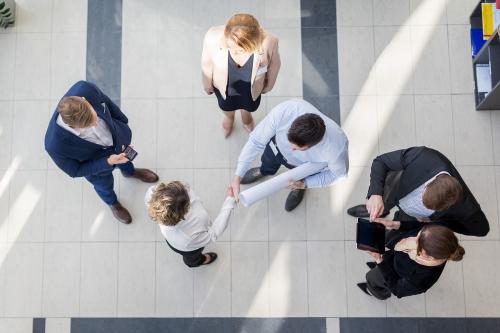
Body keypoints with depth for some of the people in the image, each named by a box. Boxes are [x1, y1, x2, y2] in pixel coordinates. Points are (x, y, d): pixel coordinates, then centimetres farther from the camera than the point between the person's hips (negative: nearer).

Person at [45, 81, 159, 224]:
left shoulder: (84, 89, -40)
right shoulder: (55, 145, -45)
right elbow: (75, 171, -23)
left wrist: (123, 123, 2)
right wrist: (107, 163, -34)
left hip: (118, 137, 3)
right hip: (97, 164, -2)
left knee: (125, 157, 37)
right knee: (104, 186, 32)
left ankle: (129, 172, 75)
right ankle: (113, 203, 68)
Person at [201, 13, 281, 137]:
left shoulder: (268, 42, -42)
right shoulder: (213, 37, -42)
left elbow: (274, 64, -16)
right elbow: (207, 63, -18)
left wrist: (268, 85, 3)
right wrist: (207, 84, 1)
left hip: (251, 89, 0)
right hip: (224, 87, 0)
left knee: (249, 107, 36)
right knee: (226, 106, 36)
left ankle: (246, 117, 74)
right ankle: (229, 117, 73)